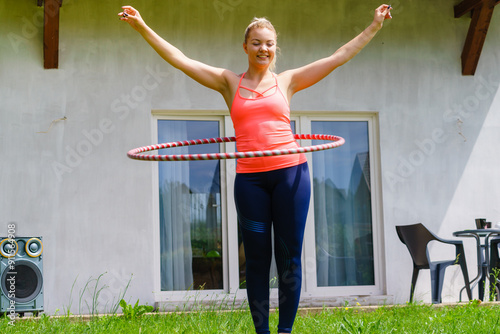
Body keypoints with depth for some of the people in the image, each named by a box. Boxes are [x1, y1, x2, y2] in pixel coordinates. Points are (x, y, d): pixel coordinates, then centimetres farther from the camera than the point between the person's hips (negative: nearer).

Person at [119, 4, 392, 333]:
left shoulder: (287, 81, 11)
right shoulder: (228, 82, 11)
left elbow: (339, 56, 15)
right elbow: (180, 59, 8)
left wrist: (374, 26, 15)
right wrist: (141, 26, 2)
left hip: (291, 173, 0)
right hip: (250, 179, 0)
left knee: (289, 255, 2)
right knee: (257, 259, 3)